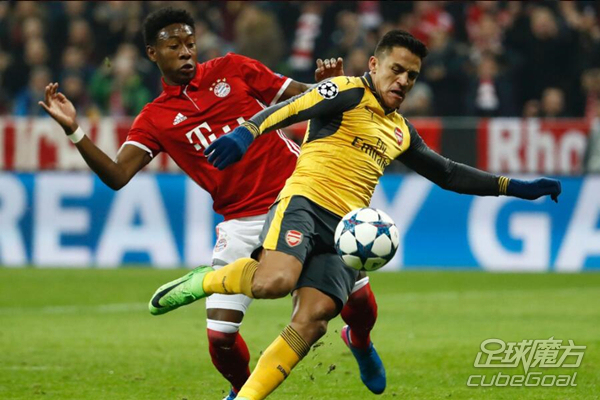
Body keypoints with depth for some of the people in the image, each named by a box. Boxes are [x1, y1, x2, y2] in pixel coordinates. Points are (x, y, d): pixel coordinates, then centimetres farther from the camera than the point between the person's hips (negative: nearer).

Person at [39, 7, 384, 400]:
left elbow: (303, 96, 8)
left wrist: (326, 82, -15)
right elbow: (117, 175, -7)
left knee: (359, 296, 0)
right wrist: (74, 131, -17)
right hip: (243, 223, 0)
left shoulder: (232, 70, 5)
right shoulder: (156, 118, 5)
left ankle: (361, 342, 37)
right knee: (220, 336, -10)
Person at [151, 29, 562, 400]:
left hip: (345, 230, 7)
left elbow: (447, 173, 38)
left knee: (312, 321, -17)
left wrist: (514, 187, 33)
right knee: (274, 281, -35)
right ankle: (205, 281, -6)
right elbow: (290, 108, -15)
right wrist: (247, 132, -36)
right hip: (304, 203, -7)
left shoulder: (401, 131, 27)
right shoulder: (350, 94, 2)